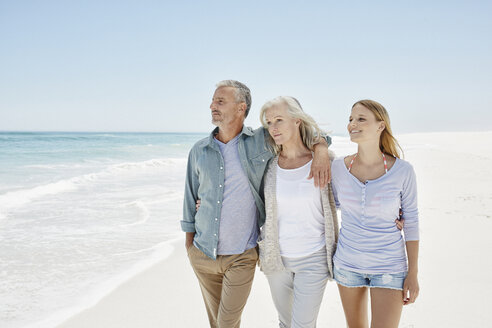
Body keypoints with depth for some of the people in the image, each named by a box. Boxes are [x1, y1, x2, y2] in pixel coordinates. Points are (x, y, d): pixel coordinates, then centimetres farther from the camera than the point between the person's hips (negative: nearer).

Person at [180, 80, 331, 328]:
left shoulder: (262, 140, -7)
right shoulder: (199, 151, 1)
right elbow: (191, 197, 11)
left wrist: (321, 150, -22)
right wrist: (189, 240, 13)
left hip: (241, 258, -3)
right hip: (203, 253, 3)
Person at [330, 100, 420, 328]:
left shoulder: (402, 170, -13)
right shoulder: (339, 167, -8)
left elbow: (411, 221, -5)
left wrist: (413, 274, -4)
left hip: (388, 267, -3)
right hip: (347, 264, 3)